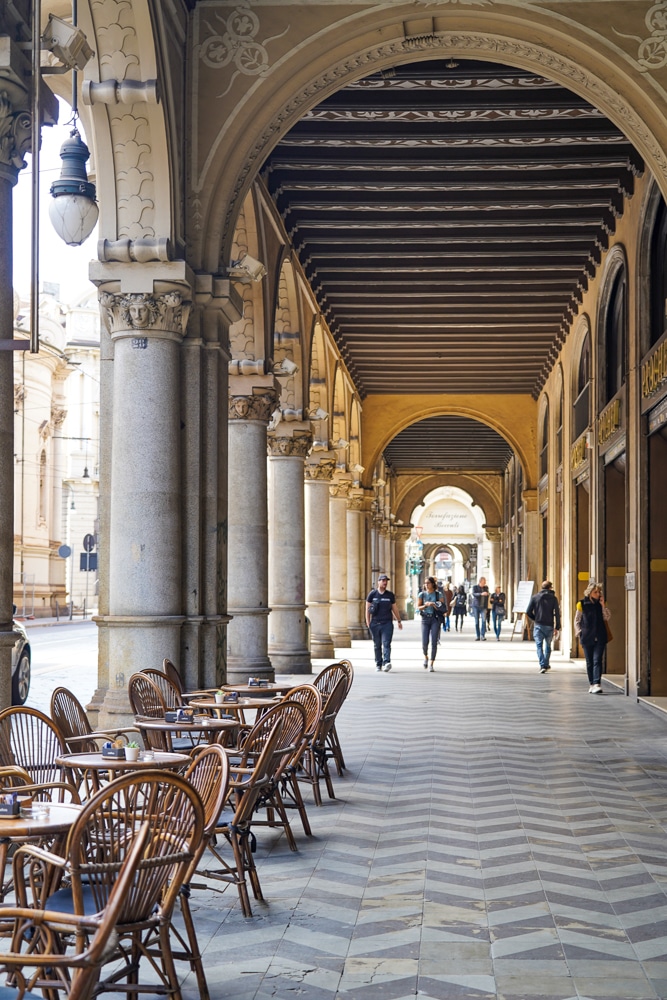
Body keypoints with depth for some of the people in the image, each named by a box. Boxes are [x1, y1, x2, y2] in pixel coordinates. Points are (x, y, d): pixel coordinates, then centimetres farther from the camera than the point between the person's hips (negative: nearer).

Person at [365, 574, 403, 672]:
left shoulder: (390, 595, 10)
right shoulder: (372, 594, 5)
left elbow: (394, 609, 18)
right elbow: (367, 609, 7)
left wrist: (399, 621, 20)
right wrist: (368, 623, 0)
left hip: (387, 623, 0)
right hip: (375, 623, 0)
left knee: (386, 644, -13)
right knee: (377, 645, 6)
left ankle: (387, 662, -25)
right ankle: (378, 664, 14)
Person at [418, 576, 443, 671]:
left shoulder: (438, 594, 3)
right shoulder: (422, 594, 7)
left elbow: (442, 608, 1)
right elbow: (418, 607, 4)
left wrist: (432, 604, -13)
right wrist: (426, 605, -14)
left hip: (435, 619, -1)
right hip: (425, 618, 1)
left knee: (434, 642, -7)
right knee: (425, 642, -6)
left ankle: (432, 664, 1)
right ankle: (425, 657, 25)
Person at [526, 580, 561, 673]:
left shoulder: (535, 597, 2)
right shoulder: (553, 598, 0)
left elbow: (528, 612, -2)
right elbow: (557, 613, -4)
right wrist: (557, 628, 0)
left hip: (538, 625, -1)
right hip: (549, 626, 1)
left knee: (539, 645, -2)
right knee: (548, 646, 18)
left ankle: (542, 665, -16)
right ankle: (546, 664, 25)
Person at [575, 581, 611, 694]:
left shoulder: (601, 604, 8)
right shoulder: (582, 604, 2)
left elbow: (607, 617, -1)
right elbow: (577, 621, 8)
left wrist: (603, 605, -7)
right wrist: (579, 633, 1)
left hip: (600, 638, 0)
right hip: (587, 637, 0)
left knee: (597, 660, -10)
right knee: (589, 662, 6)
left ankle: (597, 684, -18)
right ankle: (592, 684, 13)